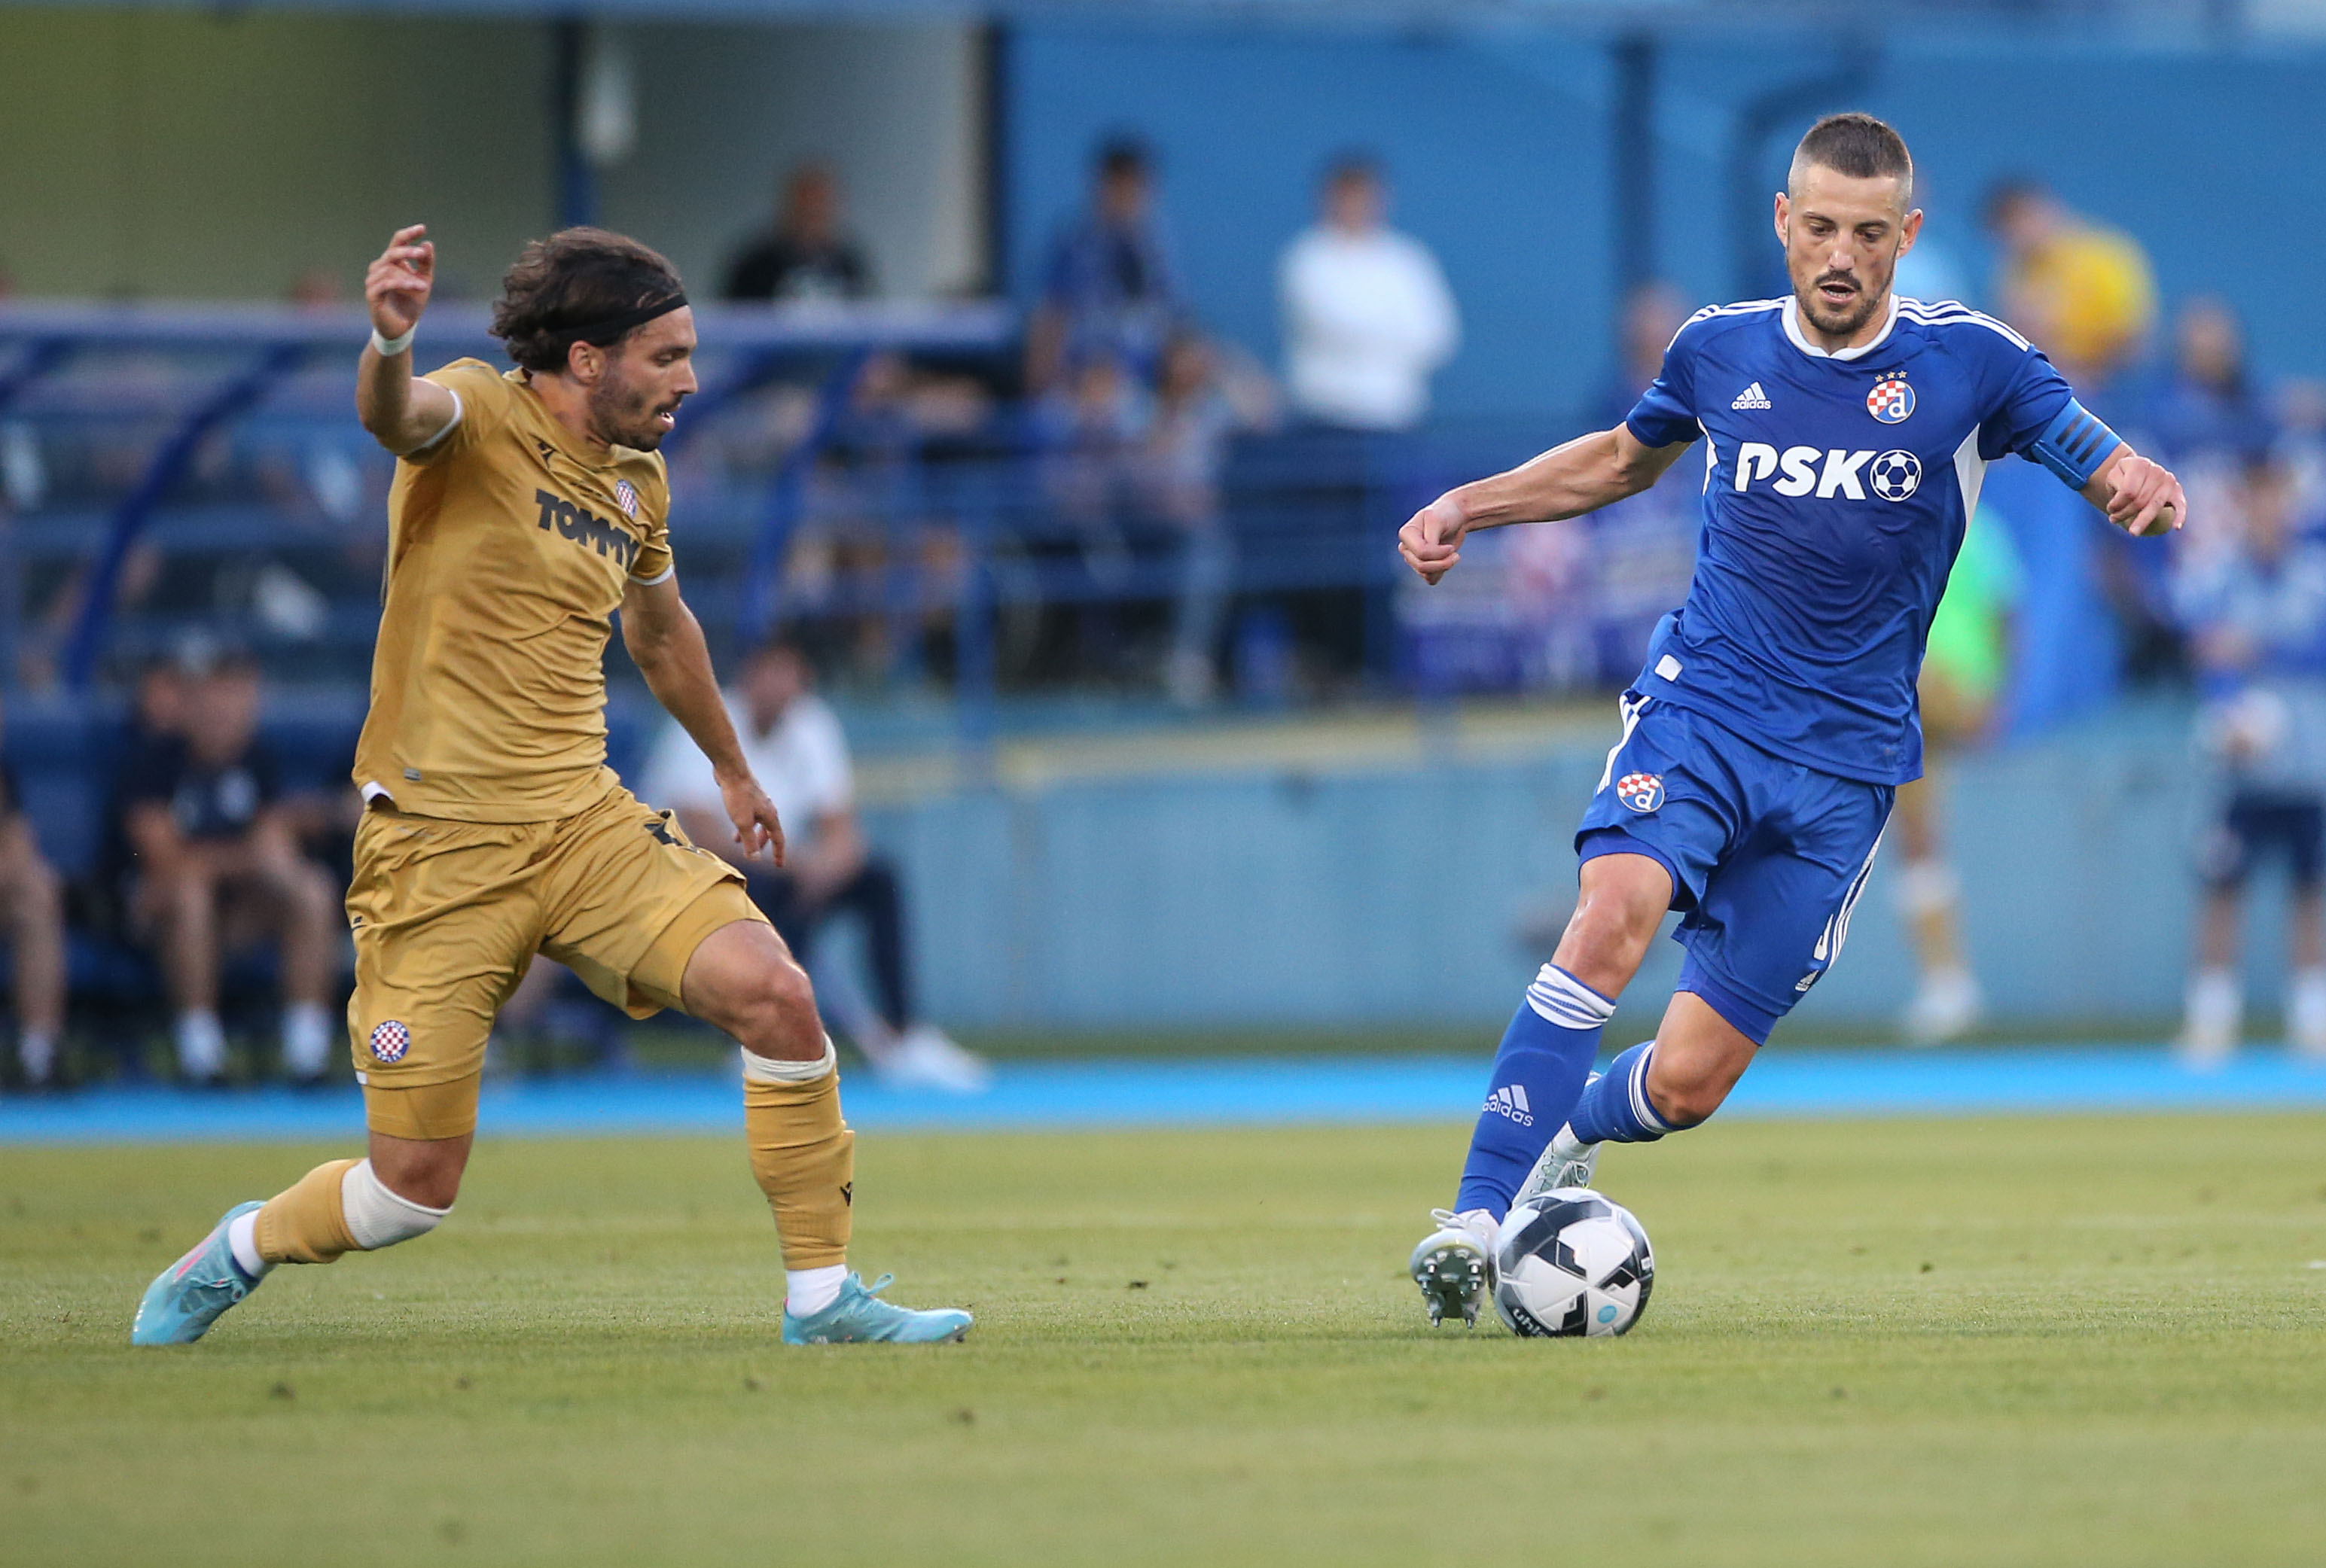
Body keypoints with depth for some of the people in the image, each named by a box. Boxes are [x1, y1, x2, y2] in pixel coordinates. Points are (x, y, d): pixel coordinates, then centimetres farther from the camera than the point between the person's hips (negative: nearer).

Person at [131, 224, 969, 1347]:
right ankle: (246, 1246, 29)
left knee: (773, 993, -17)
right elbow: (394, 416, -35)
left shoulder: (637, 481, 12)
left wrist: (730, 768, 45)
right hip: (439, 839, -6)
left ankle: (821, 1296, -4)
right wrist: (390, 342, -59)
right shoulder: (479, 417, -9)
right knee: (416, 1185, -4)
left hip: (584, 823, 6)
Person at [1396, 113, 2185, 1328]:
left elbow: (2114, 476, 1)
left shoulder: (1969, 364, -2)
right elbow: (1625, 458, 26)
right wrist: (1467, 507, 16)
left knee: (1685, 1083, -2)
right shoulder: (1720, 350, 6)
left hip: (1843, 760, -1)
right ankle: (1477, 1220, -32)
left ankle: (1564, 1139, 34)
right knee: (1616, 910, -31)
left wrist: (2142, 487, -24)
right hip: (1698, 705, 1)